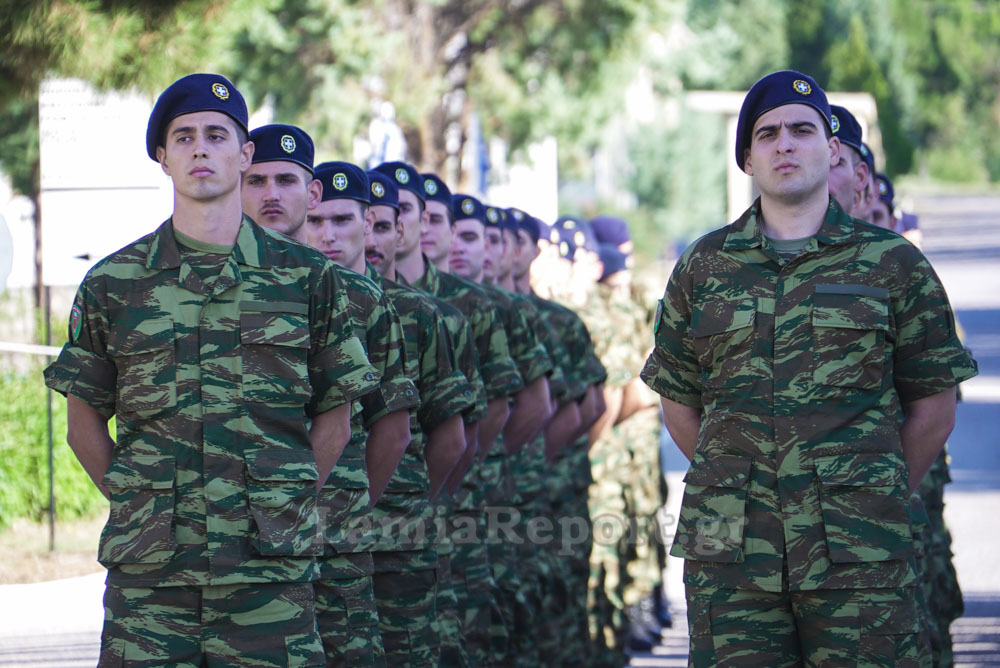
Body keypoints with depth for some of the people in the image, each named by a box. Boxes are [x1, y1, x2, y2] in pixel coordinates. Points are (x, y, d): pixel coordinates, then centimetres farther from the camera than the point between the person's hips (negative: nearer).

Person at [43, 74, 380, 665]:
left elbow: (335, 416, 11)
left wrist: (285, 504, 3)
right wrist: (134, 503, 4)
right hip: (148, 566, 0)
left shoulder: (307, 277, 7)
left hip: (272, 566, 0)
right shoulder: (113, 283, 8)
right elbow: (85, 418, 14)